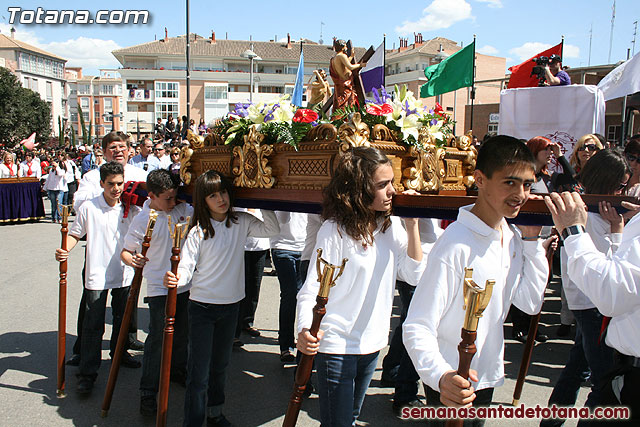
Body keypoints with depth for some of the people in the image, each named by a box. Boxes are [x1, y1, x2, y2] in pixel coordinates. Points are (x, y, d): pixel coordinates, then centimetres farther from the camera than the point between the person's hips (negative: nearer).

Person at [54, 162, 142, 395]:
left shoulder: (131, 208, -1)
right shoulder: (88, 208, -8)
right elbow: (75, 234, 1)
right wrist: (64, 250, -16)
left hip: (124, 273, 3)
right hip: (97, 274, -3)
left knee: (122, 319, 20)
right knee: (93, 325, -1)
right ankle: (87, 372, 9)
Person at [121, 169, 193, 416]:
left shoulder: (182, 209, 0)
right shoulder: (142, 221, -12)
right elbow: (125, 251, -6)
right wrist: (133, 260, -28)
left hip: (184, 284, 5)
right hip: (159, 289, -5)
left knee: (181, 334, 19)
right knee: (157, 338, -4)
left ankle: (178, 370, 42)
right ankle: (148, 392, 8)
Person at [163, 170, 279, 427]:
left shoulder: (241, 223, -1)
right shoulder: (199, 231, -13)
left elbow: (272, 230, -3)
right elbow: (186, 267, -16)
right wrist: (175, 278, -37)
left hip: (231, 305, 5)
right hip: (202, 306, -4)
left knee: (220, 365, 21)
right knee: (199, 372, -3)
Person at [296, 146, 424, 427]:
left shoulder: (391, 225, 1)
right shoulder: (335, 230, -18)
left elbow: (415, 274, -3)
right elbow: (311, 289, -19)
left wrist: (412, 223, -10)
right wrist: (305, 330, -37)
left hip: (373, 343, 6)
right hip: (337, 345, -6)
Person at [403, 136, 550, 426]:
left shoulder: (513, 237, 0)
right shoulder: (456, 247, -27)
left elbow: (531, 303, 3)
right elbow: (417, 328, -29)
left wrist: (532, 239, -5)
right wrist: (441, 376, -46)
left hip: (487, 376, 8)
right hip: (452, 386, -8)